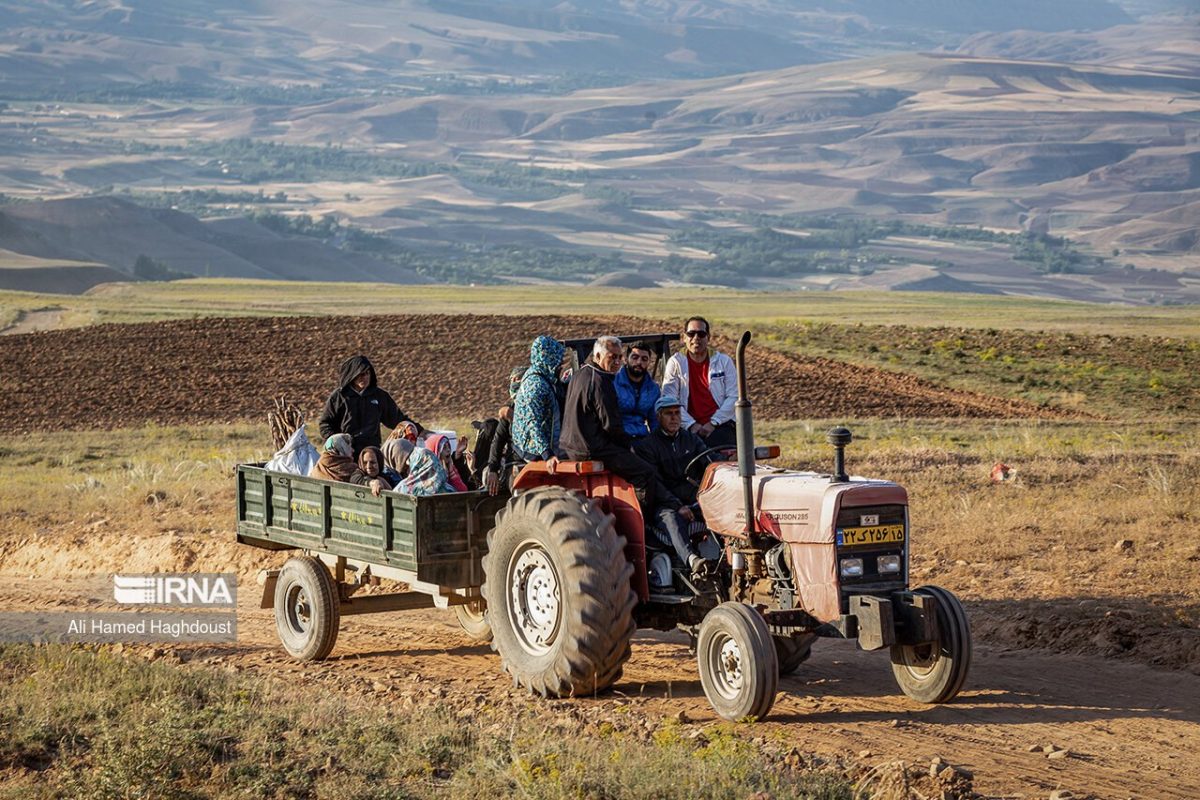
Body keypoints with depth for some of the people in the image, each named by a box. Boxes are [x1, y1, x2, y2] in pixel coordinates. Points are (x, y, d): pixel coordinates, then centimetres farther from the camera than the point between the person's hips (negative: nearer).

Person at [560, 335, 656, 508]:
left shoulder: (579, 374, 14)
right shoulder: (599, 381, -18)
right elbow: (610, 423, -20)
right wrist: (628, 443, -2)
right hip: (592, 450, -10)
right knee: (646, 473, -12)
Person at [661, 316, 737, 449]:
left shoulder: (724, 361, 10)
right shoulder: (675, 362, 7)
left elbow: (734, 397, 4)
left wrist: (713, 423, -8)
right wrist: (691, 424, -11)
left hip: (720, 424, 1)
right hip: (689, 427, -1)